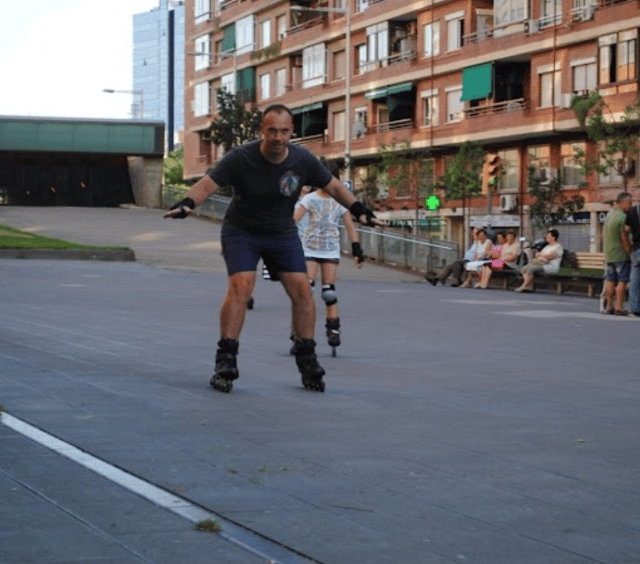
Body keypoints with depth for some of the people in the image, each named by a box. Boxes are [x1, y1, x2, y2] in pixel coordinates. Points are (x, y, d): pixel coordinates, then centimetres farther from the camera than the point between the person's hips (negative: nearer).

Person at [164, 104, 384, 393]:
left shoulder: (303, 160, -12)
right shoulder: (241, 158, -21)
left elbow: (334, 186, 0)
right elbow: (208, 183, -26)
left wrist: (360, 210, -12)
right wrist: (187, 203, -44)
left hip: (283, 233, 3)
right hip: (241, 231, -3)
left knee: (301, 289, -7)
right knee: (240, 286, -22)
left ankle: (306, 358, 9)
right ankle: (225, 362, -16)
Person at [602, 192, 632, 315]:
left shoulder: (609, 215, 12)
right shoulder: (622, 217, -15)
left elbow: (603, 235, 18)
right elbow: (624, 239, -16)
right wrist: (630, 253, -9)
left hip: (609, 254, 8)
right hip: (621, 254, -8)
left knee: (610, 280, 10)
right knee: (622, 280, -4)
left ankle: (609, 306, 11)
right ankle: (619, 307, -6)